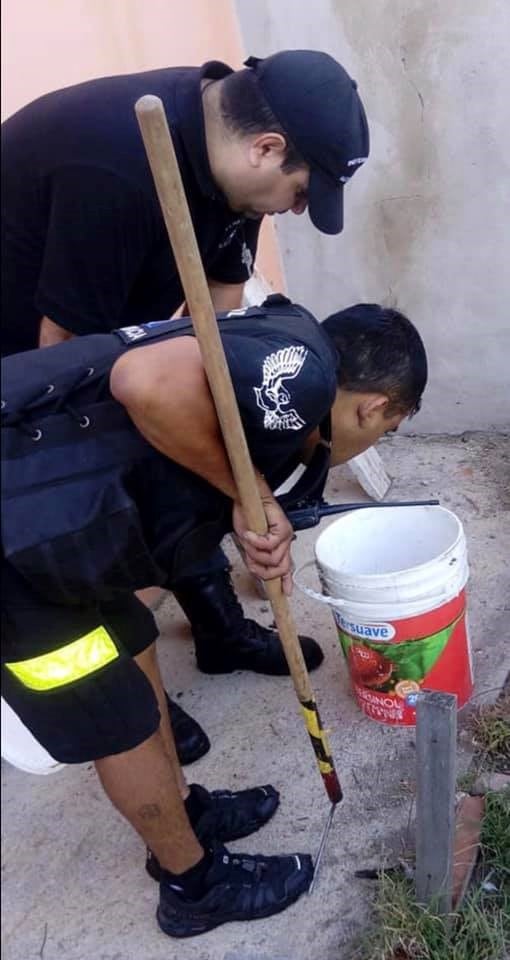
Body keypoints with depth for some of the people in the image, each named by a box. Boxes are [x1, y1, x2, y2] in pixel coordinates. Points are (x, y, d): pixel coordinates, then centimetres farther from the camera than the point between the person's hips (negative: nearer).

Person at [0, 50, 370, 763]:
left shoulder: (224, 144, -11)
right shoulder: (120, 170, -37)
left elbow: (219, 303, -4)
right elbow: (64, 345, -29)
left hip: (114, 326, 8)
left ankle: (224, 631, 31)